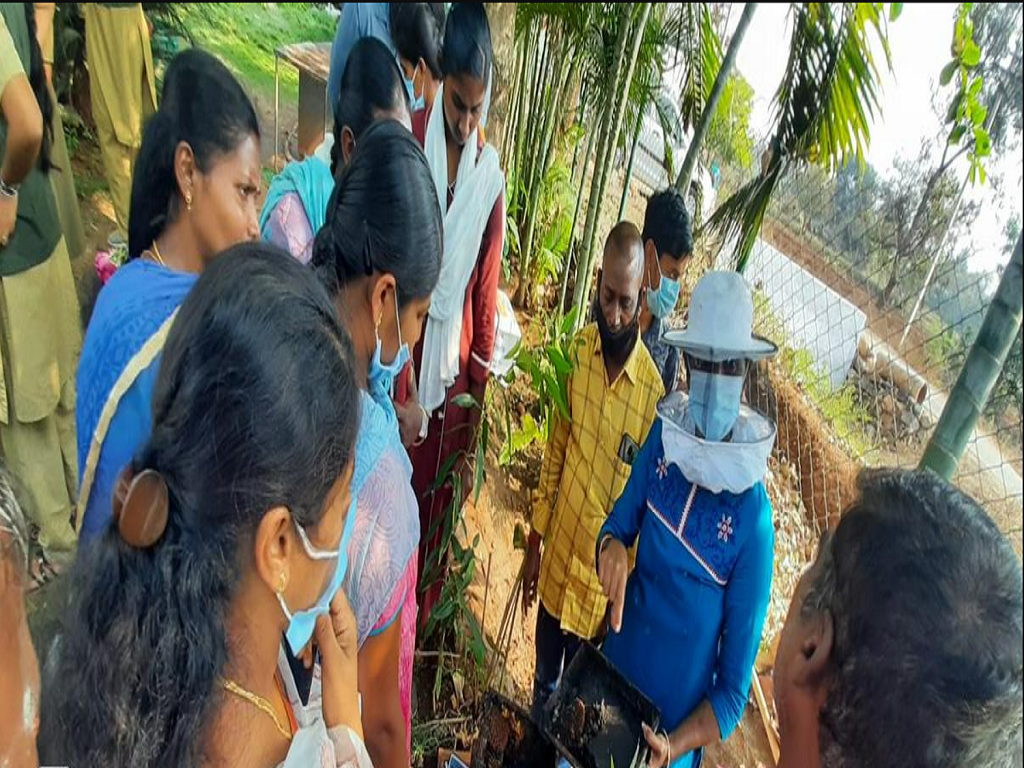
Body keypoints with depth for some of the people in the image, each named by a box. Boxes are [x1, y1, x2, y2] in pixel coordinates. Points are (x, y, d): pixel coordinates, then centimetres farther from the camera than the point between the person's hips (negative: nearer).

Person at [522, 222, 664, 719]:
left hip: (601, 584, -4)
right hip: (555, 564, 4)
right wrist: (535, 542, 7)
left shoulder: (654, 389, -21)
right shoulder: (578, 350, -8)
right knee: (542, 684, 27)